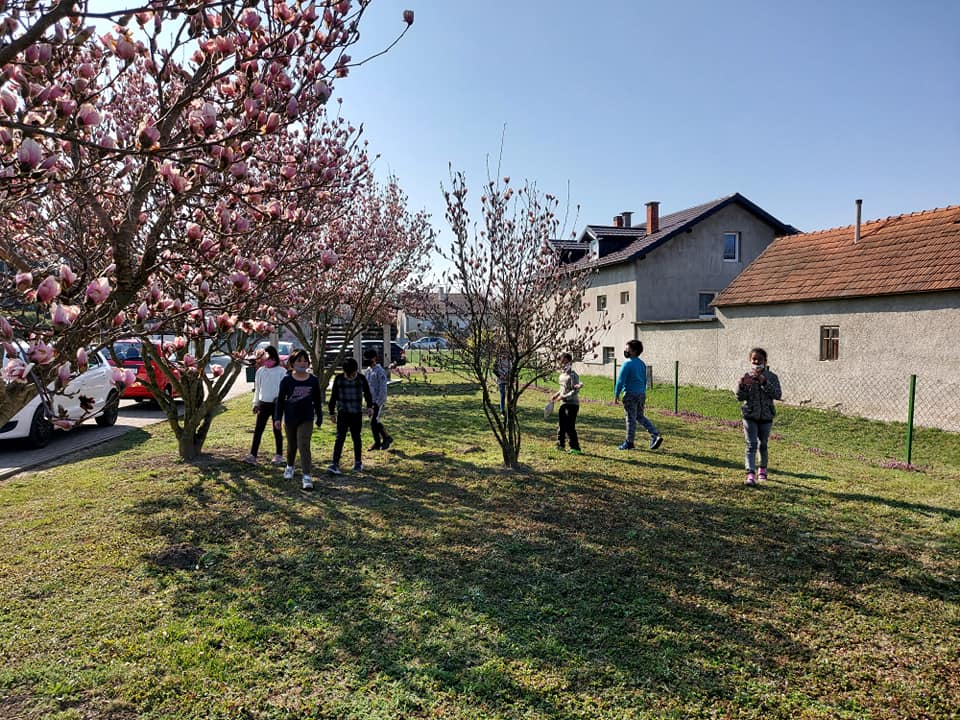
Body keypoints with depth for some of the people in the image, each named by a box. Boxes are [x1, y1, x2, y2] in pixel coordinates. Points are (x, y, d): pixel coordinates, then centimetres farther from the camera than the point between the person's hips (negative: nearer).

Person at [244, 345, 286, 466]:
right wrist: (256, 403, 11)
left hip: (276, 404, -3)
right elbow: (257, 388, 12)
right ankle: (253, 455, -3)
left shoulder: (281, 371, -6)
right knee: (258, 429, -2)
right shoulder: (260, 371, 6)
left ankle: (279, 455, 19)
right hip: (263, 403, 3)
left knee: (277, 430, 7)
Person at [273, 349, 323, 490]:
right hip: (290, 418, 1)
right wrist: (277, 418, -5)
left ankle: (307, 476, -12)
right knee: (292, 445, 17)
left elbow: (317, 400, 7)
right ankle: (290, 467, 44)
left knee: (304, 446, -12)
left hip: (306, 419, -1)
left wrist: (319, 418, 10)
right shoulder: (287, 380, -4)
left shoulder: (313, 380, -1)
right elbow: (280, 400, 0)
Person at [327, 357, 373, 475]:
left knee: (356, 437, 10)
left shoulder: (361, 379, -1)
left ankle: (358, 462, 23)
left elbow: (367, 393, 14)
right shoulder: (338, 379, -2)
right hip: (342, 413, -1)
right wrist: (332, 412, 8)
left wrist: (369, 406, 10)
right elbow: (333, 396, 6)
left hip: (357, 413, 1)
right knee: (340, 437, -8)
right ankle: (335, 464, -11)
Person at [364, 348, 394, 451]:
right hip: (371, 401, 8)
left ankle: (387, 438, 5)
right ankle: (377, 443, 17)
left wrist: (378, 403, -20)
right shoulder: (367, 371, 11)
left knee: (374, 421, -12)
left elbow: (383, 389, -17)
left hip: (378, 401, -8)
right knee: (372, 422, 8)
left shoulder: (380, 371, -14)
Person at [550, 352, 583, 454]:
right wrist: (557, 394, 12)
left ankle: (575, 448, -3)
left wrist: (563, 397, -21)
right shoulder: (562, 374, 13)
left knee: (570, 427, -9)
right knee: (562, 425, 16)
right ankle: (561, 444, 29)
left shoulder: (573, 375, -14)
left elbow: (575, 391, -19)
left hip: (572, 404, -8)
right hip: (563, 404, 8)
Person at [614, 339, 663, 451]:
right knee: (640, 416, 18)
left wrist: (616, 395, -8)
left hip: (631, 394, -8)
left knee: (631, 418, 0)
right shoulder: (642, 364, 11)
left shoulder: (627, 364, -14)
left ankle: (629, 443, 9)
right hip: (641, 394, 8)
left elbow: (620, 380, -14)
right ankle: (656, 435, 6)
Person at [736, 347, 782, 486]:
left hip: (766, 416, 1)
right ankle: (750, 474, -18)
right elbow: (740, 397, -5)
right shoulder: (746, 376, 0)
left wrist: (764, 383, -25)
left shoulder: (771, 377, -1)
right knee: (751, 445, -11)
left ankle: (762, 469, 36)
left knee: (763, 445, 14)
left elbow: (777, 395, -14)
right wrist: (741, 385, -24)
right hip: (750, 416, -1)